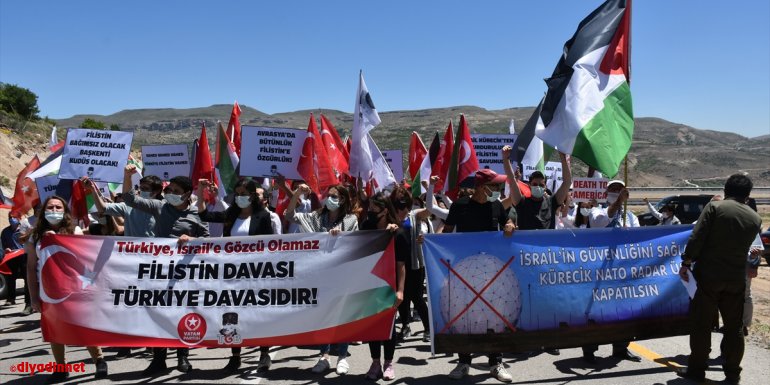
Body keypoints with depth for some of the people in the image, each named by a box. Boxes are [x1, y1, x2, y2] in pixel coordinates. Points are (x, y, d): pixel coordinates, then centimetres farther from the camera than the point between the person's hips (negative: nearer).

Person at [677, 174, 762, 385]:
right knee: (734, 326, 12)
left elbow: (696, 238, -14)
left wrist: (686, 263, -8)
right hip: (736, 279, 3)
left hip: (708, 275, -3)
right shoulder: (755, 219, 5)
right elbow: (744, 246, 15)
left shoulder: (714, 207, -8)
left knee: (701, 323, 5)